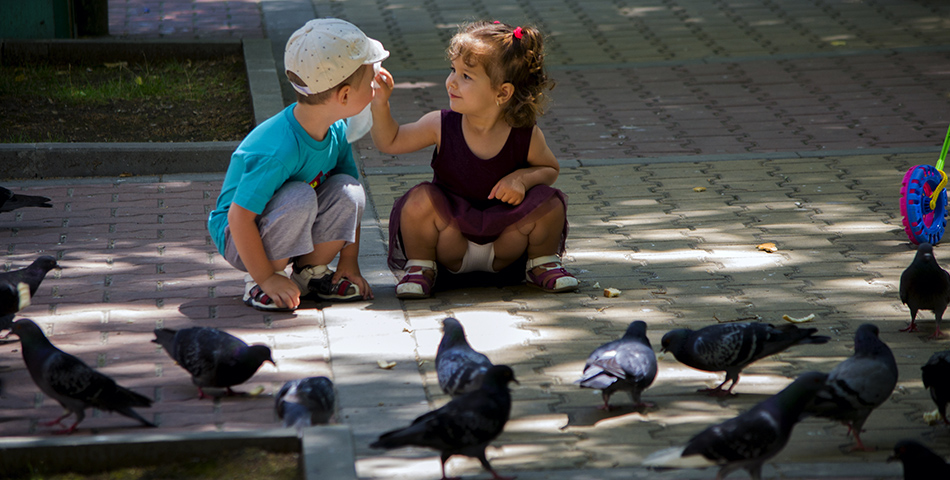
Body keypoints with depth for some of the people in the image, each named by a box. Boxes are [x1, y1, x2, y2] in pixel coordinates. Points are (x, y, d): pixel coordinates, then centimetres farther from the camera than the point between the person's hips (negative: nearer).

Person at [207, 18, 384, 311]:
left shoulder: (336, 130, -8)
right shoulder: (278, 151, -33)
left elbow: (349, 203, 5)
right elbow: (239, 217, -31)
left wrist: (349, 262, -1)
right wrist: (266, 279, -26)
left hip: (291, 236, 7)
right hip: (240, 240, -7)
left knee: (348, 190, -17)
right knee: (299, 197, -34)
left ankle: (311, 272, 4)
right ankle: (258, 283, -13)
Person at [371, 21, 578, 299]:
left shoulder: (526, 137, -15)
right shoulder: (441, 126, -14)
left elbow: (550, 169, 3)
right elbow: (390, 142, -4)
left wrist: (523, 177, -19)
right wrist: (380, 105, -22)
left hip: (504, 243, 0)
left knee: (549, 202, -21)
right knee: (421, 199, -28)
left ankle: (541, 261, 8)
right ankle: (420, 266, -2)